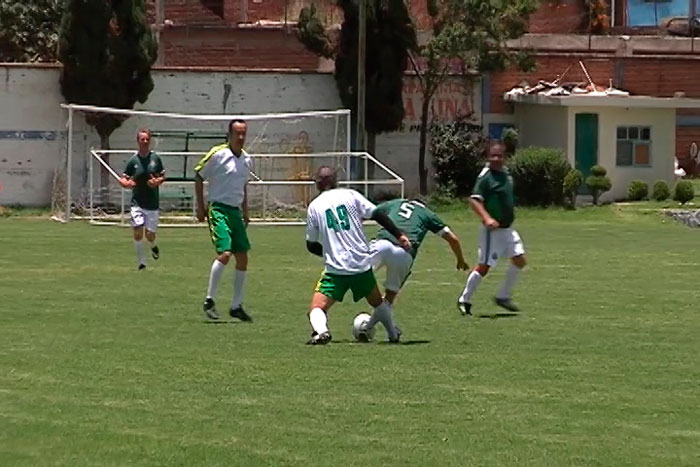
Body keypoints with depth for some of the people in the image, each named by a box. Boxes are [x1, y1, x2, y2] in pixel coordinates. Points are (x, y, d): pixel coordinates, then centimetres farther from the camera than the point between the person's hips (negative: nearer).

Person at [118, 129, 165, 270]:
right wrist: (126, 183, -18)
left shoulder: (155, 158, 1)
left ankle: (153, 246, 40)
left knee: (150, 235, 3)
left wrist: (158, 181, -11)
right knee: (138, 232, -12)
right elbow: (122, 178, 4)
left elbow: (163, 176, 10)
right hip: (137, 203, -1)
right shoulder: (133, 161, -2)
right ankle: (141, 263, 3)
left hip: (152, 204, 1)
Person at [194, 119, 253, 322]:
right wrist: (201, 207, -3)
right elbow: (198, 177, -1)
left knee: (242, 258, 4)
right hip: (219, 209, -7)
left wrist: (245, 212, 21)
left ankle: (236, 306, 14)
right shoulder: (217, 154, -10)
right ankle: (209, 300, -8)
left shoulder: (247, 160, 10)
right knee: (225, 253, -20)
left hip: (236, 212, 7)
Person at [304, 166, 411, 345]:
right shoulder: (350, 195, 5)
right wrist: (399, 235, 3)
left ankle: (321, 331, -35)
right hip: (362, 264, 3)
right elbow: (378, 215, -1)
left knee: (317, 308, -5)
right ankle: (393, 334, 38)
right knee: (378, 303, 27)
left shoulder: (314, 206, 4)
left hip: (336, 269, -3)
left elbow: (311, 245, 11)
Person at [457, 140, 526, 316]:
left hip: (507, 229, 8)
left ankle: (503, 296, 17)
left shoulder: (506, 173, 9)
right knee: (484, 266, -6)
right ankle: (464, 300, 8)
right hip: (492, 230, -8)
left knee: (519, 260, 6)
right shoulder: (485, 177, -17)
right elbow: (474, 200, -24)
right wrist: (487, 218, -35)